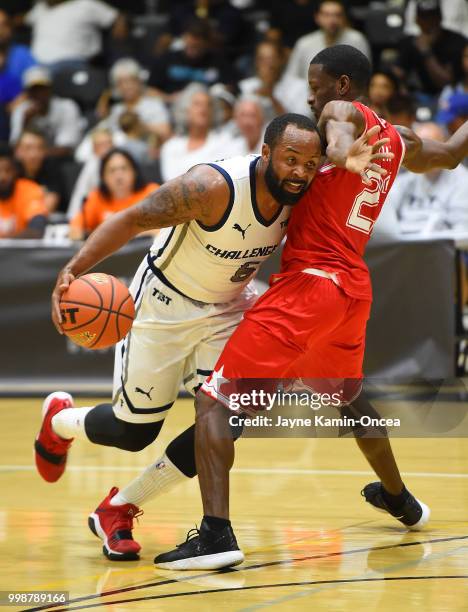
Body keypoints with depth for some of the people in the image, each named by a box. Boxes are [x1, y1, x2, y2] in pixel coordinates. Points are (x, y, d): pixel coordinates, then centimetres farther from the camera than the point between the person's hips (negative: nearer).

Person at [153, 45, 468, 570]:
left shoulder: (342, 112, -5)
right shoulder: (400, 142, 16)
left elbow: (343, 147, -30)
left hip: (309, 284, -8)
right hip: (354, 287, 8)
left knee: (215, 399, -9)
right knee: (348, 398, 35)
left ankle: (216, 534, -24)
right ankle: (400, 501, 54)